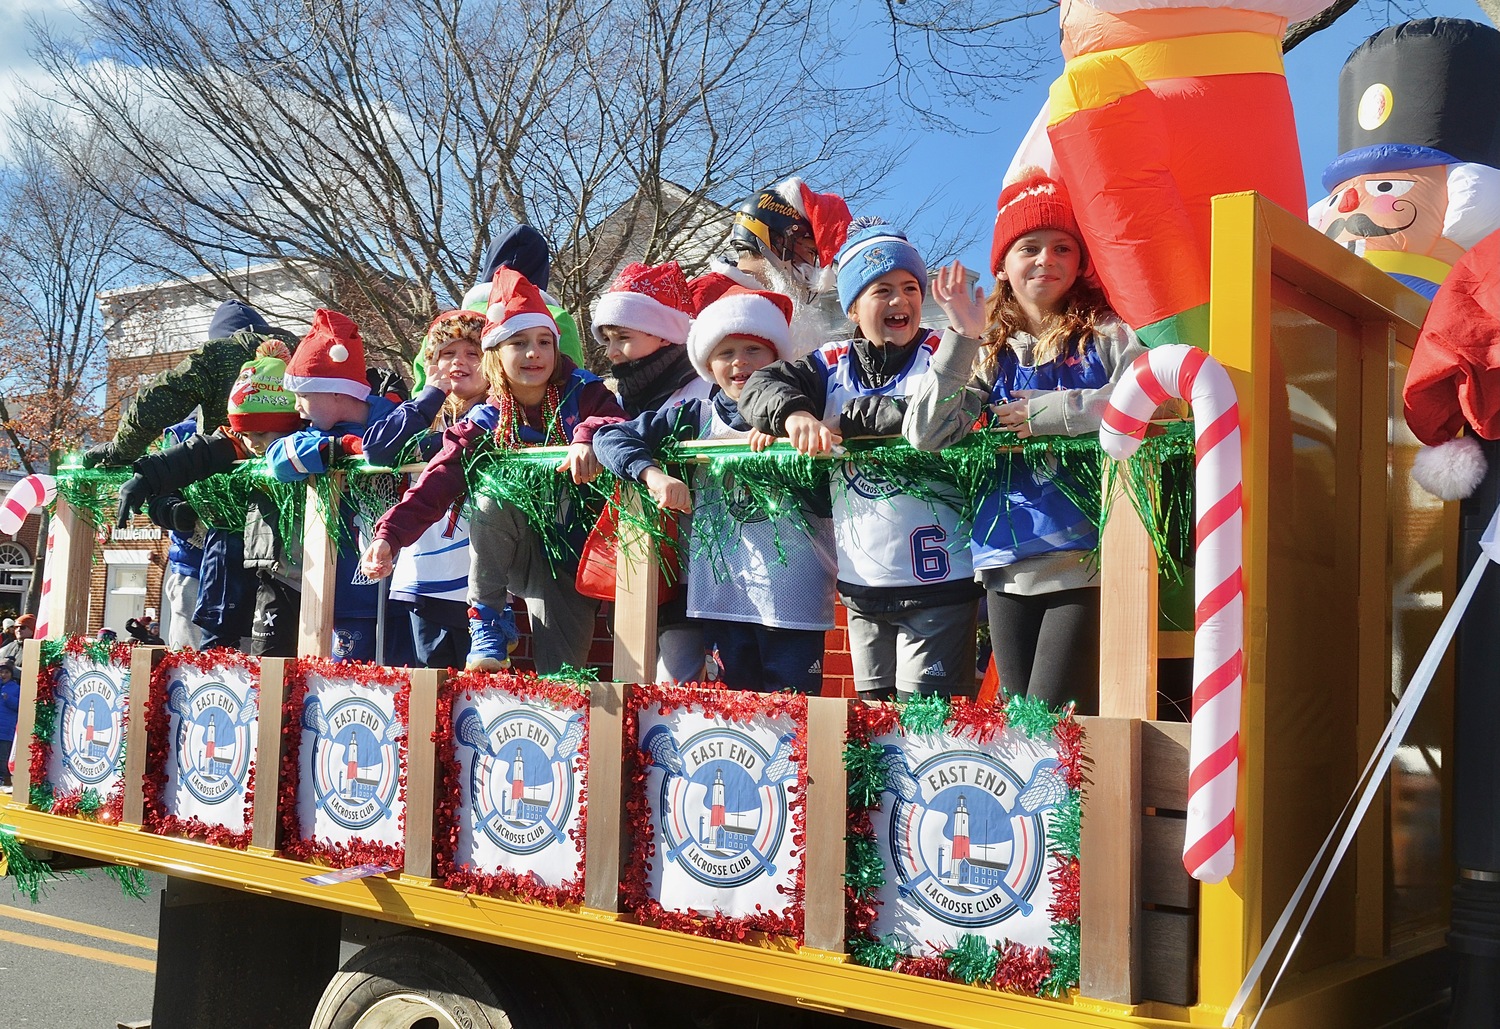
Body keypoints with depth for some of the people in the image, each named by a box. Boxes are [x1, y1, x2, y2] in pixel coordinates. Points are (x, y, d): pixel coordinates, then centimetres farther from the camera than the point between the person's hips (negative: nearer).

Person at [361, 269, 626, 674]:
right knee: (492, 497, -28)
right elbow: (437, 481, -14)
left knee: (561, 682, -15)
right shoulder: (486, 422, -3)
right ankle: (486, 622, -13)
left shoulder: (582, 394, -5)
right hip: (524, 558, 1)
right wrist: (389, 536, -29)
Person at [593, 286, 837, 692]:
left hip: (791, 594, -2)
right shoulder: (694, 417, 7)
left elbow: (829, 502, -6)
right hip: (719, 593, 2)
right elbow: (610, 436, 0)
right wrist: (653, 474, -16)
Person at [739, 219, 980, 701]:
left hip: (938, 582, -5)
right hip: (861, 584, 5)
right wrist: (795, 413, -22)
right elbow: (760, 386, 0)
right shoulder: (832, 365, 8)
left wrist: (849, 417, -14)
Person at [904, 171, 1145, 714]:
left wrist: (1046, 411, -9)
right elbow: (925, 435, 2)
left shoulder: (1106, 333, 3)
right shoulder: (989, 349, 14)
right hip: (1009, 564, 4)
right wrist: (962, 337, -5)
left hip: (1084, 557, -4)